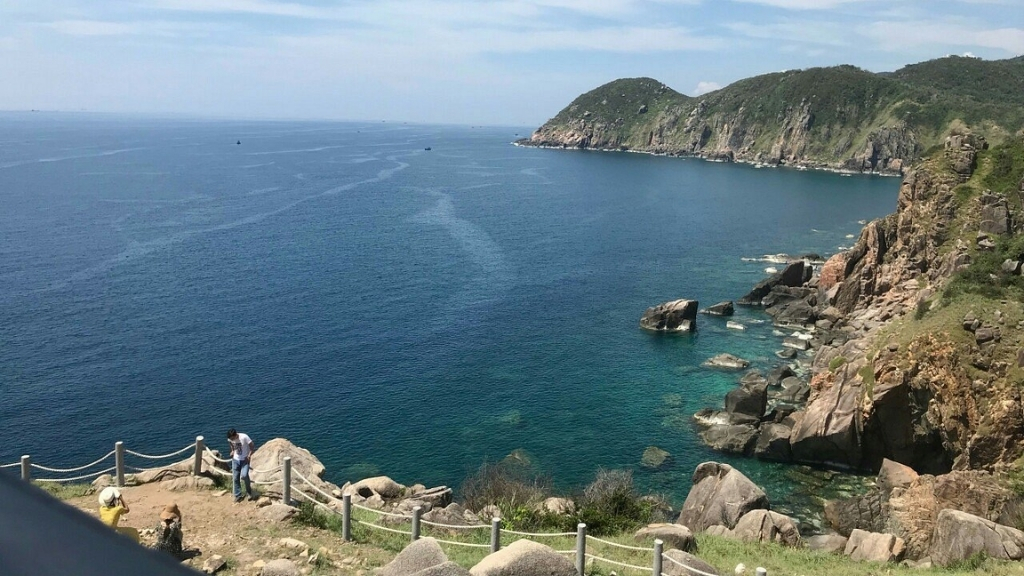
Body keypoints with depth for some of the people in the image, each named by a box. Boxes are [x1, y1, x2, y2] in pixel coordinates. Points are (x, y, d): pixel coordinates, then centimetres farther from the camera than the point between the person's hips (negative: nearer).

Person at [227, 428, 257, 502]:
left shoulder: (244, 437, -24)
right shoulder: (230, 439, -9)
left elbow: (252, 447, -14)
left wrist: (249, 455, -23)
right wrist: (232, 451, 3)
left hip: (245, 460, -4)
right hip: (235, 460, 4)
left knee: (244, 475, -21)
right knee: (235, 478, 3)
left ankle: (250, 492, 2)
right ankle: (237, 496, 17)